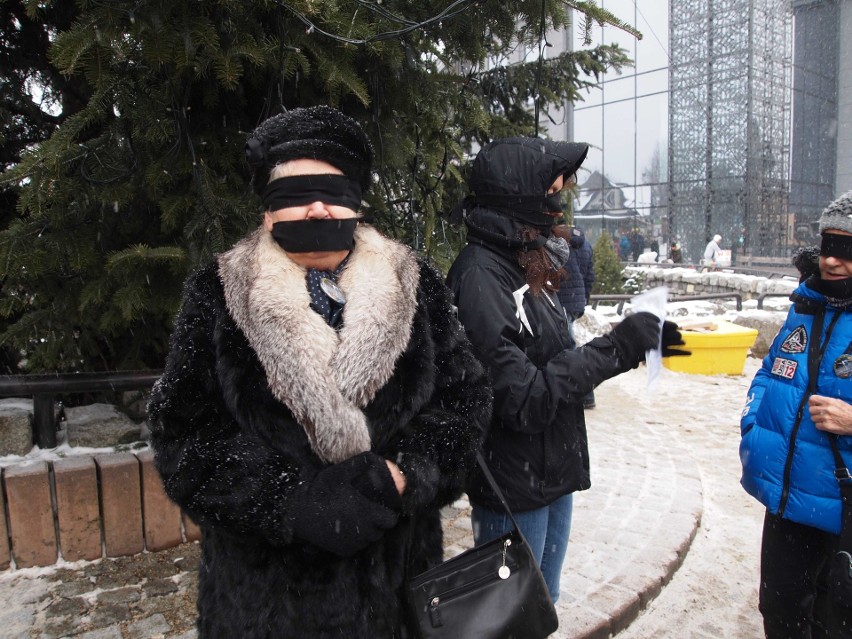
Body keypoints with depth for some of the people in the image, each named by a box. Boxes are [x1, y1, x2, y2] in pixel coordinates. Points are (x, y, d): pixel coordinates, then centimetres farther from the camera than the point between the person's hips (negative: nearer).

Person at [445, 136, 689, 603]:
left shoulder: (525, 266, 6)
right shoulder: (479, 276, -22)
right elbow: (525, 401, -26)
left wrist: (636, 344, 0)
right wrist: (615, 347, -21)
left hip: (554, 475, 8)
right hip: (513, 486, -8)